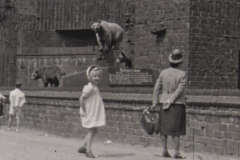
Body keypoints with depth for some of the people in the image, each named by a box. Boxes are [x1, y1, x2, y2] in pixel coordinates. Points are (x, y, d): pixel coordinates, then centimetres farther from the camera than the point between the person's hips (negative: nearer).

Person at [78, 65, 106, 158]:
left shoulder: (95, 87, 11)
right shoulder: (89, 88, -19)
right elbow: (81, 99, -22)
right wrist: (83, 111, -20)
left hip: (95, 114, 9)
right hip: (90, 114, -9)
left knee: (94, 131, 15)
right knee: (92, 131, -6)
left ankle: (83, 147, 24)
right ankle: (88, 150, 0)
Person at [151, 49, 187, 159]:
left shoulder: (163, 73, 2)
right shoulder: (182, 74, -6)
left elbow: (157, 88, 1)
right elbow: (179, 89, -13)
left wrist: (155, 102, 5)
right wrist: (171, 101, -11)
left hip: (164, 102, 3)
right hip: (178, 104, -2)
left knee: (164, 128, 11)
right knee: (176, 130, 2)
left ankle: (165, 151, 14)